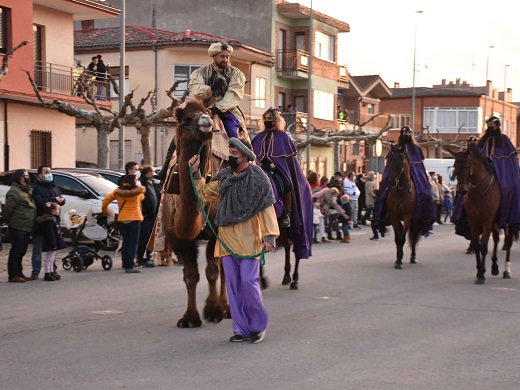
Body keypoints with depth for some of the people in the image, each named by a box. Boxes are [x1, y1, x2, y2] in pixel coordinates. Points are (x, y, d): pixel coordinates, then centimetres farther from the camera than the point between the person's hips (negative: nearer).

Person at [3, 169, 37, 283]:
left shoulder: (28, 190, 15)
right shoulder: (14, 192, -16)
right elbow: (7, 209, -18)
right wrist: (8, 221, -6)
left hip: (27, 227, 9)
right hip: (18, 227, -9)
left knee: (21, 251, 15)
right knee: (17, 251, -5)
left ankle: (19, 273, 23)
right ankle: (13, 275, -1)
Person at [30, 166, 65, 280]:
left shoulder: (55, 187, 17)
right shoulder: (35, 188, -6)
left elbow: (61, 200, 13)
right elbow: (38, 201, -22)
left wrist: (61, 199, -11)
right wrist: (54, 200, -23)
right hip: (40, 222, -6)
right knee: (37, 249, 2)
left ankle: (53, 270, 17)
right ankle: (35, 272, 7)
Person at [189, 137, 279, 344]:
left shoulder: (258, 178, -6)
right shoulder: (224, 177, 11)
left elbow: (267, 208, -10)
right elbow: (205, 193, 21)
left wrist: (269, 236, -17)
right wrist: (196, 173, 12)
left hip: (248, 239, -6)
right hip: (227, 238, 6)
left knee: (248, 280, -11)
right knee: (233, 285, 6)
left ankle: (258, 325, 7)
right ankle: (241, 329, 13)